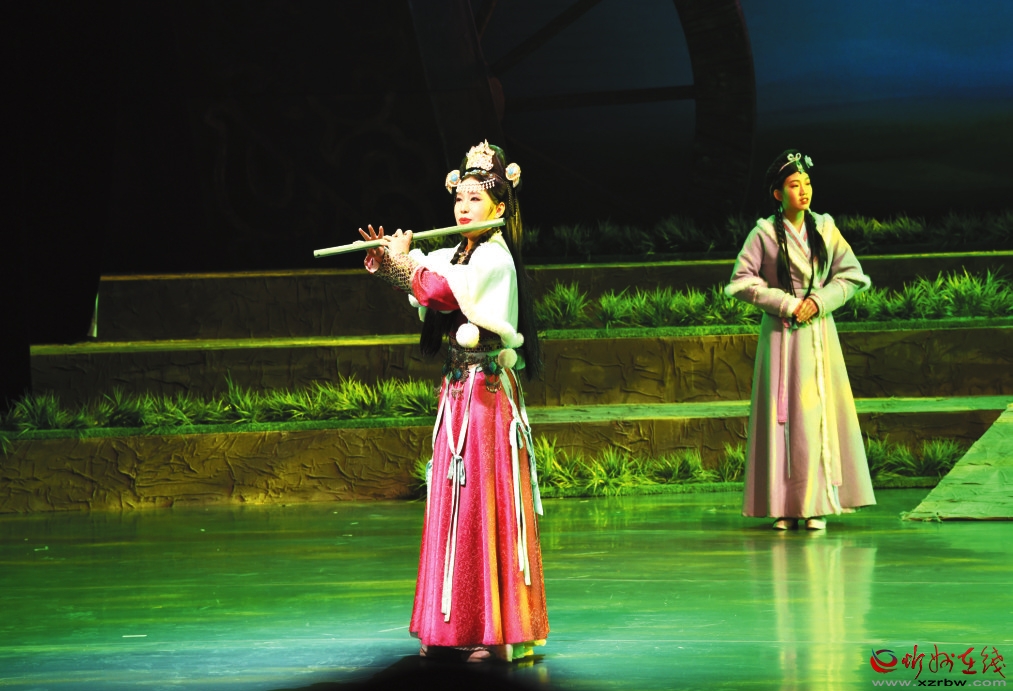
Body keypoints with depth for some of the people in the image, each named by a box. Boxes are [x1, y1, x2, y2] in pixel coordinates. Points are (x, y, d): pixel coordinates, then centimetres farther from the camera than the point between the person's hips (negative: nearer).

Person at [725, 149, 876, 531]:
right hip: (781, 333, -2)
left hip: (820, 331, 2)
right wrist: (785, 303, -10)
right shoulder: (764, 234, -1)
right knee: (783, 413, -4)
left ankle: (817, 503, -1)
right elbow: (742, 281, -3)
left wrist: (820, 301, -8)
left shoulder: (825, 229, 7)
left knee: (821, 413, -2)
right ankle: (785, 506, -2)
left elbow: (851, 274, 8)